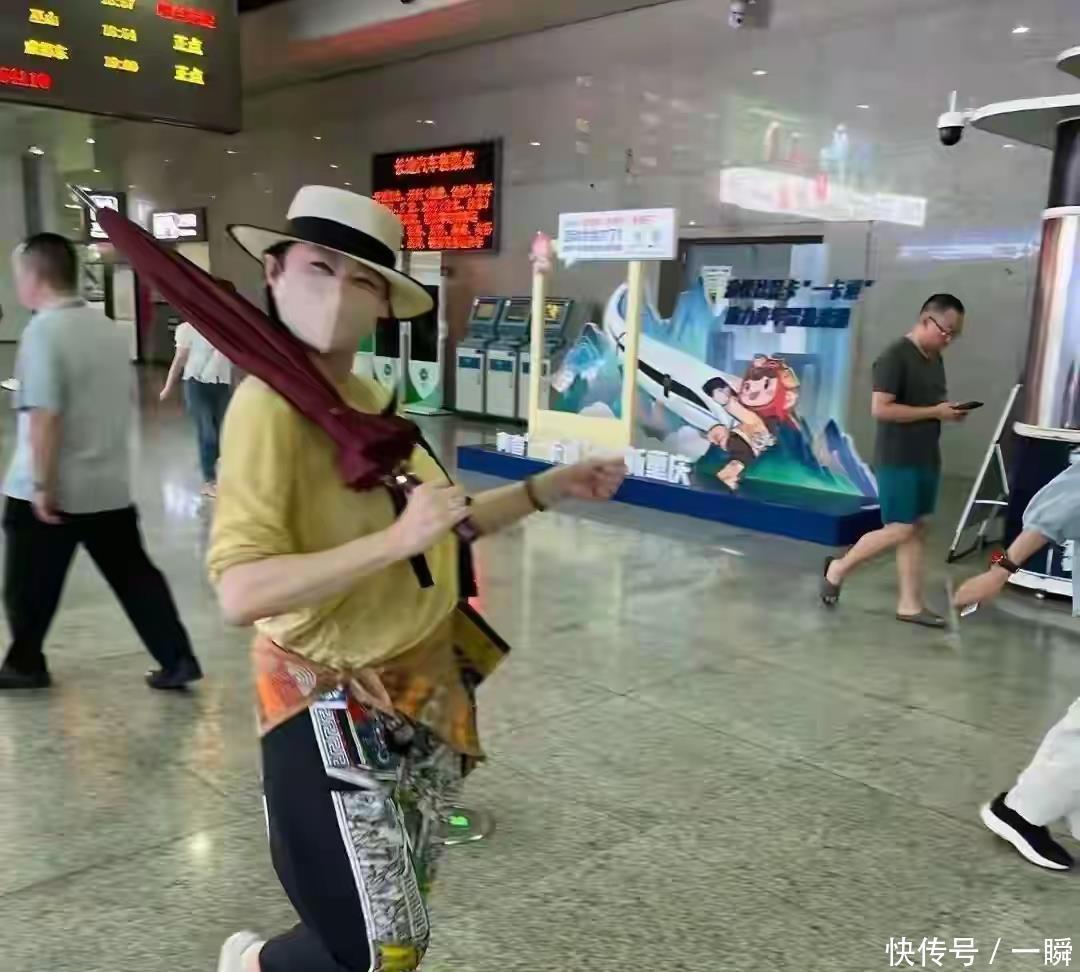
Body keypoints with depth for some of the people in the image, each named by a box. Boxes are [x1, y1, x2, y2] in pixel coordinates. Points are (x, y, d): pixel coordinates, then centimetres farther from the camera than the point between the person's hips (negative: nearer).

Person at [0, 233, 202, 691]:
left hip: (51, 491, -6)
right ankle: (177, 660, 7)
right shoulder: (108, 328, 8)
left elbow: (44, 416, -23)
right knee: (135, 575, 9)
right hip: (111, 486, 7)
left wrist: (42, 485, -19)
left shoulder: (43, 332, -16)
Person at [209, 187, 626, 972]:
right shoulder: (271, 405, -20)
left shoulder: (371, 400, 4)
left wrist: (551, 488, 13)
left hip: (426, 695, 8)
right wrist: (395, 540, -32)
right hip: (336, 711, -8)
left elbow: (439, 528, 16)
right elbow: (241, 594, -29)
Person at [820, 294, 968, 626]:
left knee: (917, 530, 8)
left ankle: (910, 605, 14)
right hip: (897, 460, -8)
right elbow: (880, 409, -22)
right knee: (900, 531, -6)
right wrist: (935, 412, -20)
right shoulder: (894, 357, -14)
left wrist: (950, 411, 3)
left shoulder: (935, 359, 12)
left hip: (927, 459, 8)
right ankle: (838, 568, 14)